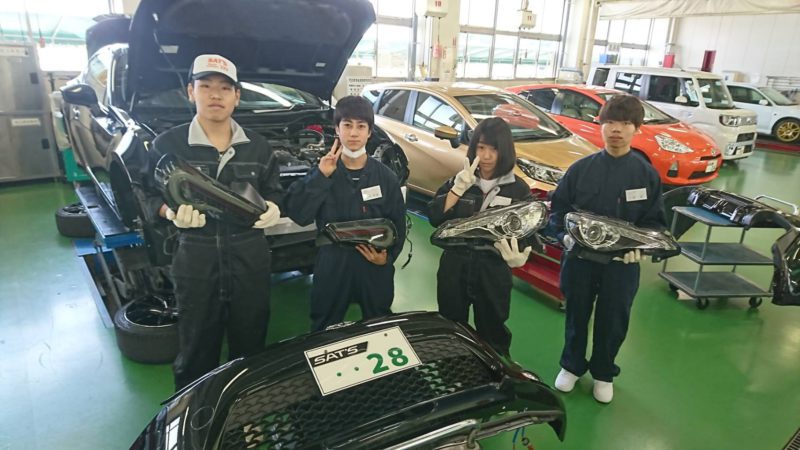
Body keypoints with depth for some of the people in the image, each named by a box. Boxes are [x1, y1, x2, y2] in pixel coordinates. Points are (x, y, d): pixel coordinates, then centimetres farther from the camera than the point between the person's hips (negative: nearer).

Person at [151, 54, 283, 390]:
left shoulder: (258, 147, 6)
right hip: (196, 262, -2)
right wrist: (172, 211, -19)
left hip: (251, 260, 2)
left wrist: (272, 208, -9)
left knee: (250, 348, 16)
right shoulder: (168, 144, -3)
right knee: (196, 352, 12)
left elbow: (274, 193, 13)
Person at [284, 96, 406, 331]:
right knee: (324, 332, 16)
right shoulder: (322, 171, -4)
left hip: (374, 266, 1)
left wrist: (387, 257, -14)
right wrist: (321, 176, -24)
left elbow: (398, 225, 2)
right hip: (332, 264, 0)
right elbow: (298, 215, -17)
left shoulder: (386, 177, -3)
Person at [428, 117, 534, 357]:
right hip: (454, 269, 2)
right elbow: (435, 219, -9)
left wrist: (520, 256, -25)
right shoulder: (458, 181, 2)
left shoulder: (518, 189, -4)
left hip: (493, 274, -2)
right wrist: (458, 188, -19)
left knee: (492, 337, 13)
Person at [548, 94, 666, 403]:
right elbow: (557, 208, 0)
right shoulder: (581, 168, -5)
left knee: (613, 322, 14)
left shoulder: (647, 174, -4)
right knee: (576, 315, 16)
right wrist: (565, 234, -17)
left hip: (623, 263, 0)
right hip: (580, 258, 0)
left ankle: (603, 373, 38)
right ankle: (572, 366, 40)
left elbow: (655, 222, 0)